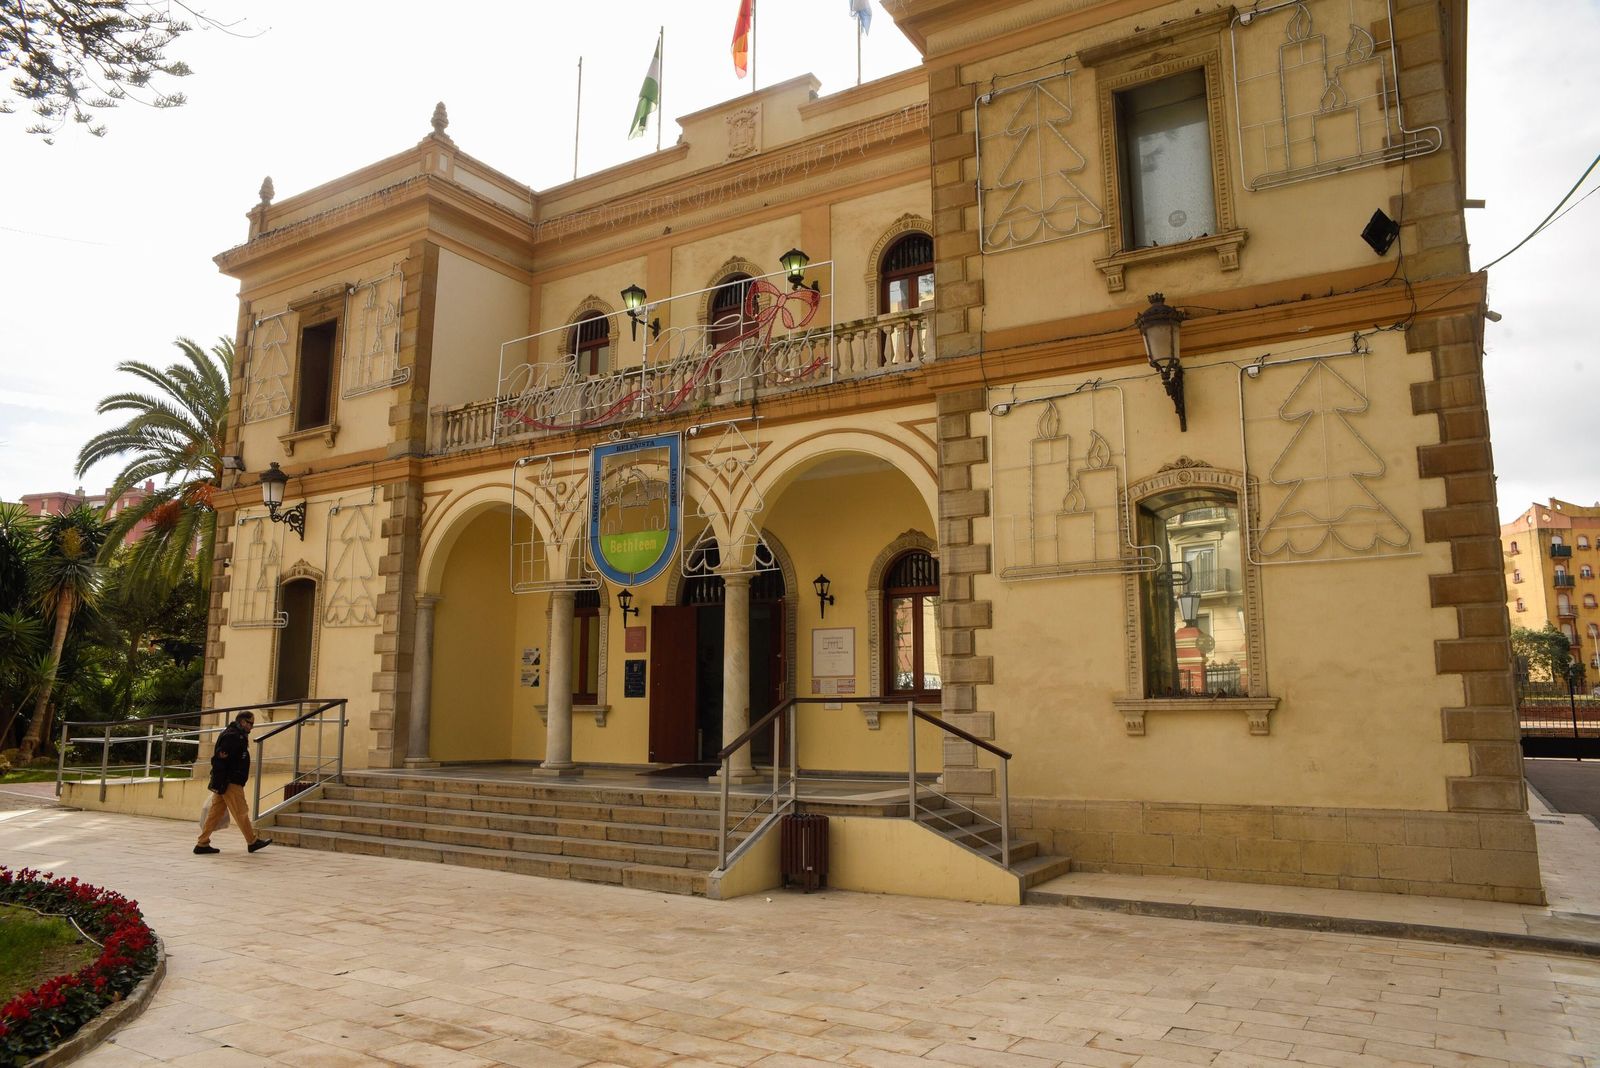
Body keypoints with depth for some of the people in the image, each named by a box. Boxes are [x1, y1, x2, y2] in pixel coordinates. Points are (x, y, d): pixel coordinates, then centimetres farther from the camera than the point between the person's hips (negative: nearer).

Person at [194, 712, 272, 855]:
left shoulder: (238, 736, 18)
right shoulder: (231, 736, -15)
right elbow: (219, 760, -22)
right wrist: (219, 784, -24)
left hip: (228, 783, 10)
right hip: (231, 783, -10)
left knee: (215, 813, 10)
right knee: (241, 813, -1)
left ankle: (202, 844, 11)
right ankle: (252, 842, 7)